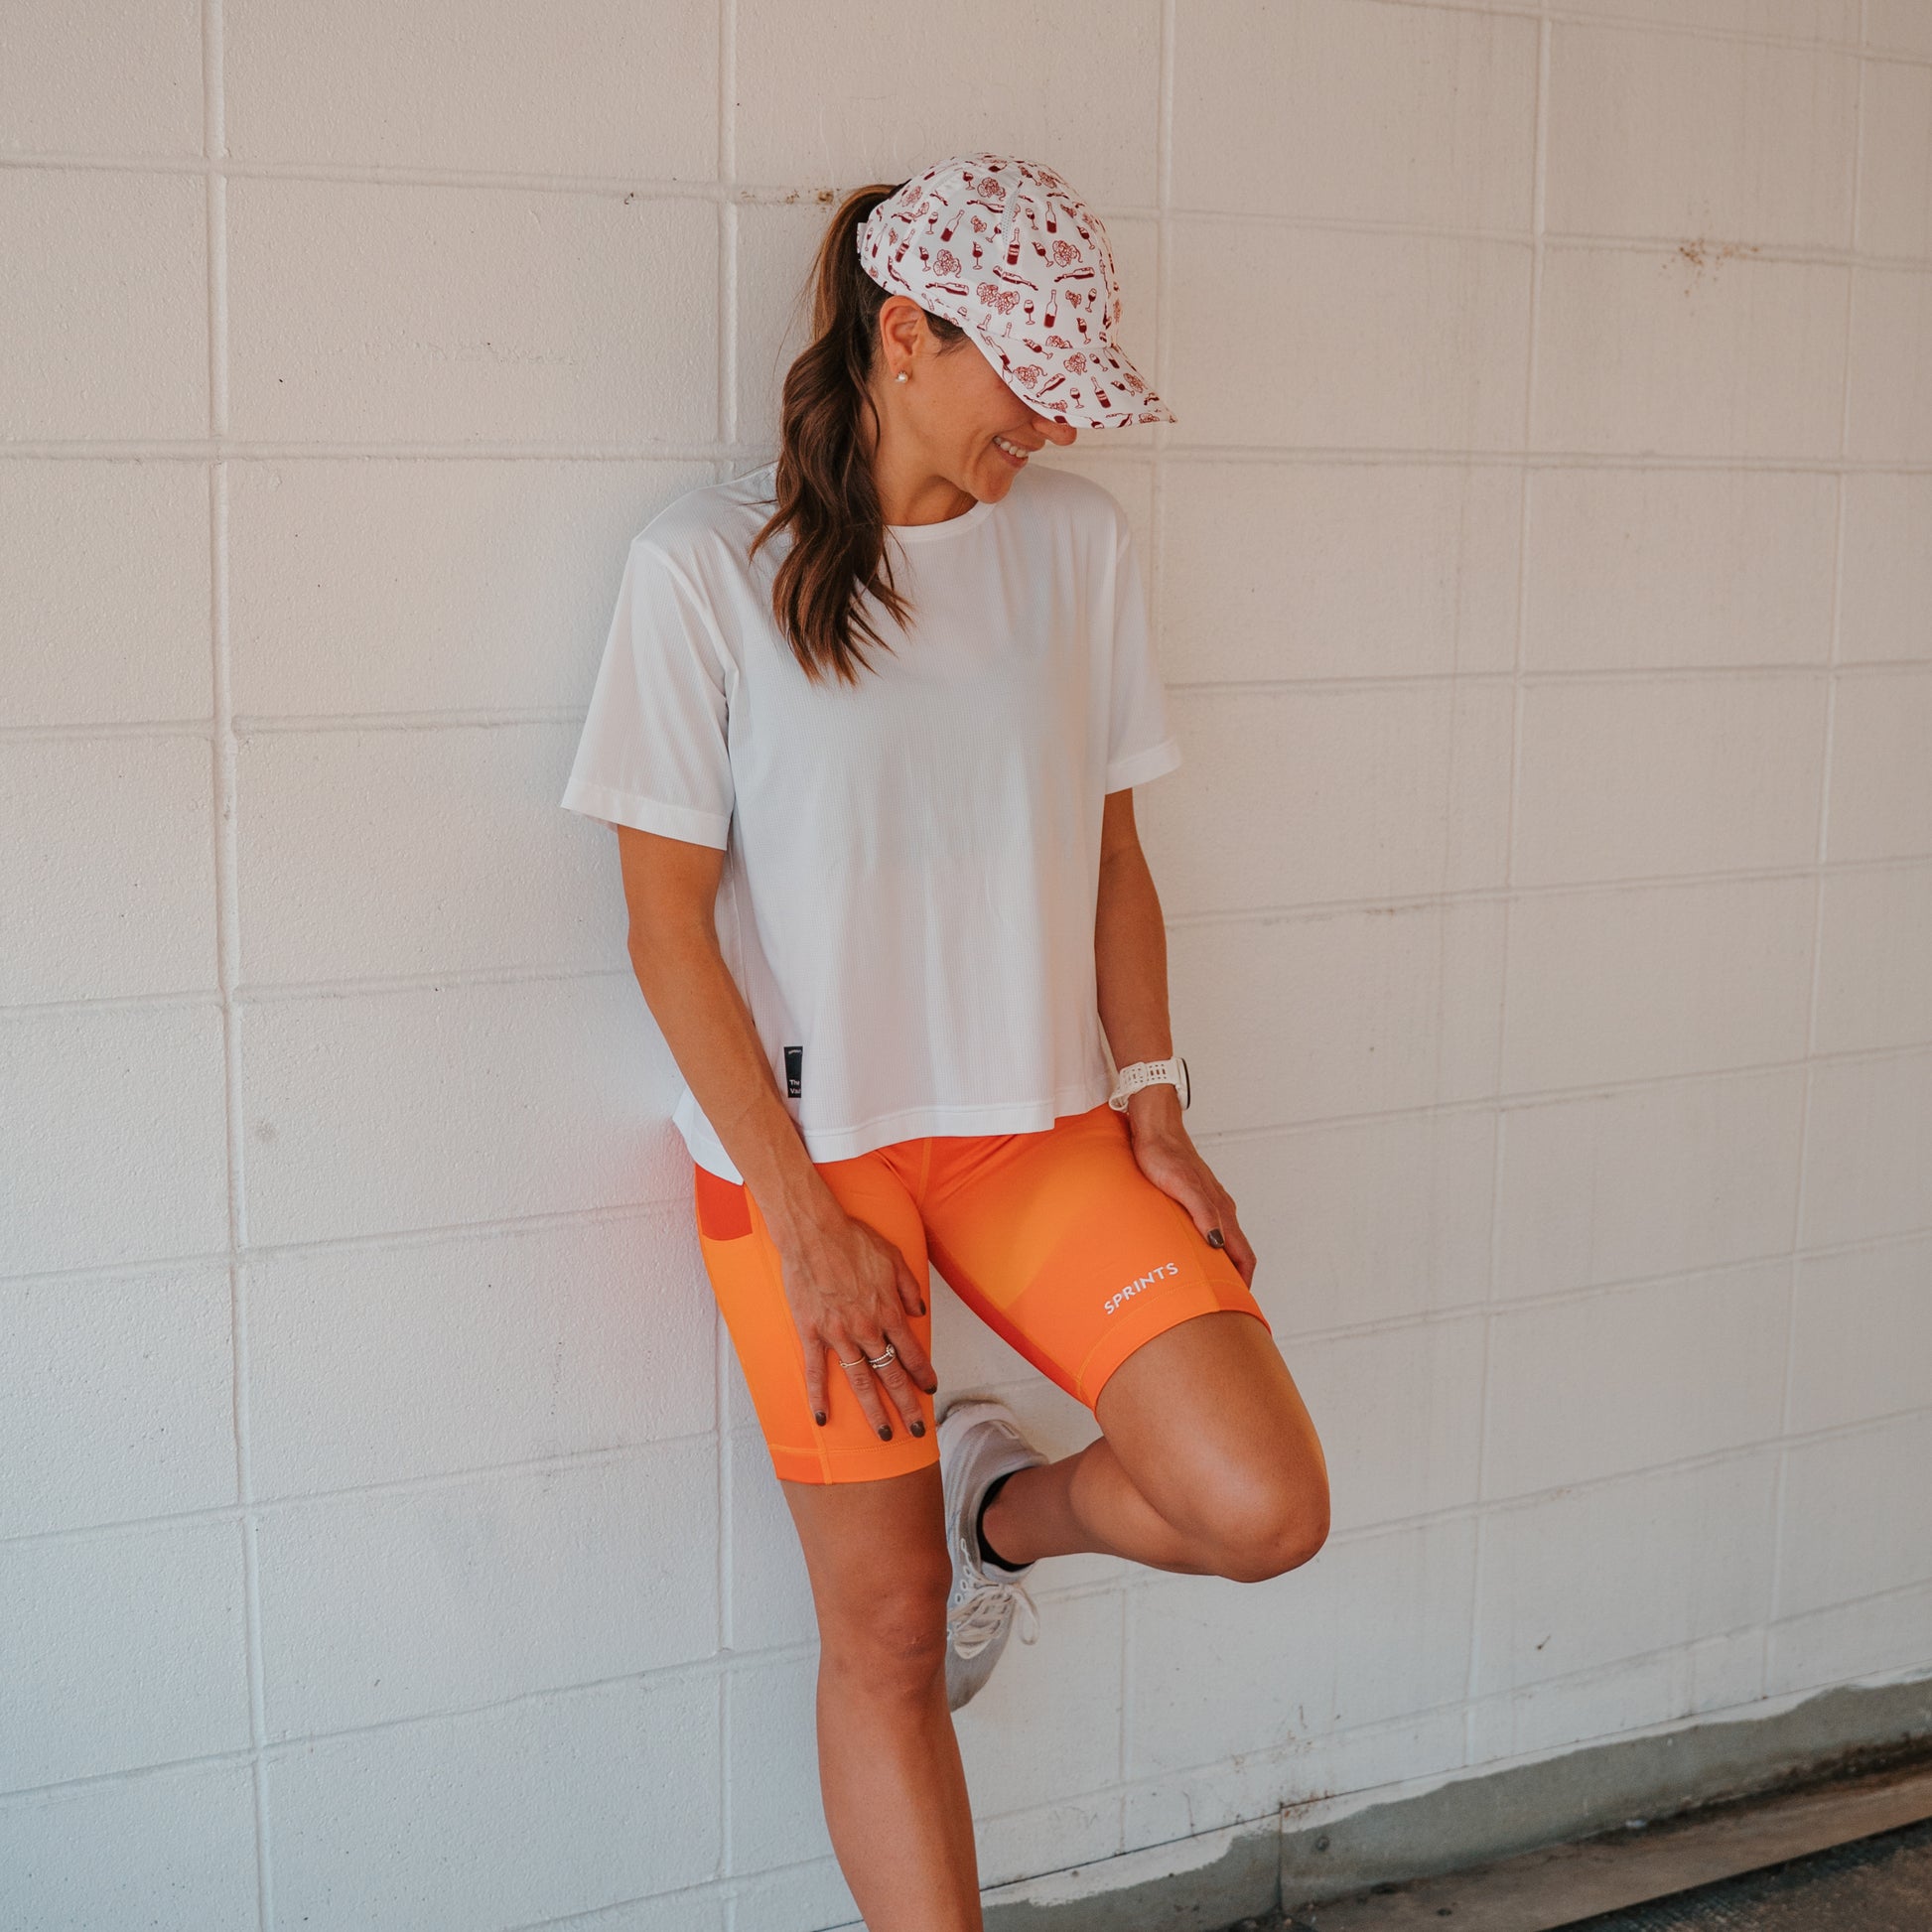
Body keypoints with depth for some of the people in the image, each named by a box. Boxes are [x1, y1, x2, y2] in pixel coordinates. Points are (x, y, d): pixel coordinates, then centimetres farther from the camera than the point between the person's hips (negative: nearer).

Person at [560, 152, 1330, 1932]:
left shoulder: (1074, 539, 3)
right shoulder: (706, 565, -9)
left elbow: (1111, 858, 10)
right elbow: (670, 928, -8)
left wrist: (1153, 1109, 0)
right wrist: (807, 1221, -12)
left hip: (1040, 1122, 4)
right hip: (806, 1141, -3)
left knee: (1264, 1509, -10)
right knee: (887, 1630, 4)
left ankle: (1000, 1503, 20)